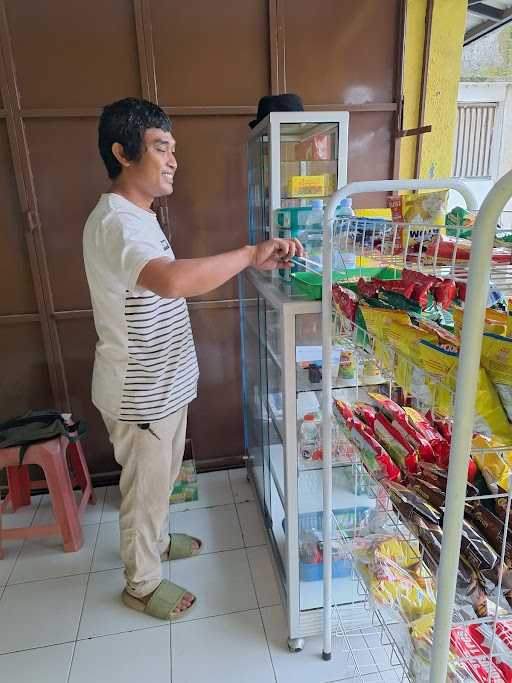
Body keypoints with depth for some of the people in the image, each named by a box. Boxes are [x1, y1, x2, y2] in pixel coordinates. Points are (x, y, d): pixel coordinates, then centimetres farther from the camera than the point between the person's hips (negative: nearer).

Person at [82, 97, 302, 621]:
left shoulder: (136, 216, 10)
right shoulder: (116, 222, -26)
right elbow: (172, 280, -46)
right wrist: (249, 255, -37)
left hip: (162, 383, 10)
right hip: (138, 393, -10)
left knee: (162, 477, 27)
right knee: (145, 487, 11)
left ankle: (155, 540, 53)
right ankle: (142, 584, 36)